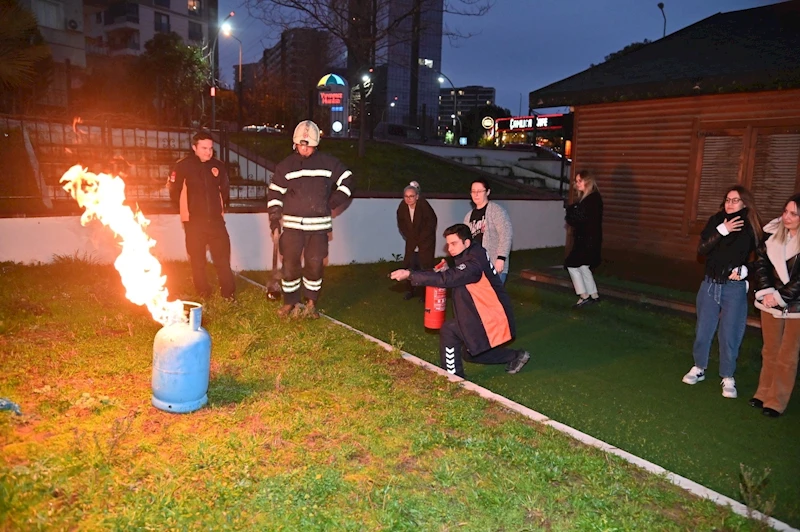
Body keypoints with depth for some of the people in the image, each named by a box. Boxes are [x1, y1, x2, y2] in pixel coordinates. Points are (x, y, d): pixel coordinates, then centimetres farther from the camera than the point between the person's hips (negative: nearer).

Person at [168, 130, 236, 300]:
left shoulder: (218, 165, 4)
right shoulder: (183, 166, -6)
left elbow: (225, 190, 19)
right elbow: (174, 191, 3)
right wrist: (188, 207, 9)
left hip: (216, 219, 2)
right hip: (194, 221, -2)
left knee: (223, 257, 3)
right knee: (197, 260, 7)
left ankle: (229, 292, 12)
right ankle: (203, 293, 21)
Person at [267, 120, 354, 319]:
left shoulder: (328, 163, 4)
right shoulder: (286, 165, 5)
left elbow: (347, 180, 11)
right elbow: (275, 192, 8)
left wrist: (335, 201, 0)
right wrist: (274, 217, 0)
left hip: (318, 226, 0)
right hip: (292, 224, 0)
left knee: (315, 264, 0)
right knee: (290, 264, 0)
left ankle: (311, 303, 14)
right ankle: (290, 302, 15)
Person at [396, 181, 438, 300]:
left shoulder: (424, 206, -21)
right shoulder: (402, 207, -9)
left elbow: (432, 222, -15)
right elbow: (401, 224, 6)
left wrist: (420, 239, -12)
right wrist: (409, 237, -1)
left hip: (425, 241, -4)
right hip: (411, 241, 4)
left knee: (425, 266, -8)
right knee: (410, 265, 3)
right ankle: (410, 290, 16)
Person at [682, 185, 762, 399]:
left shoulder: (751, 227, -6)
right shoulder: (716, 221, -2)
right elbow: (702, 249, -11)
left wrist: (744, 270, -15)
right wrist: (722, 230, -22)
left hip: (735, 288, -2)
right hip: (710, 284, 2)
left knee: (729, 334, 3)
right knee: (703, 329, 11)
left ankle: (728, 377, 18)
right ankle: (699, 368, 29)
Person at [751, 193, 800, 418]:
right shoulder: (773, 232, -2)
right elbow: (760, 262, 0)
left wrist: (780, 297, -15)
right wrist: (765, 292, -9)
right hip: (770, 301, 3)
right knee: (770, 351, 14)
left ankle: (776, 402, 14)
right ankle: (764, 393, 26)